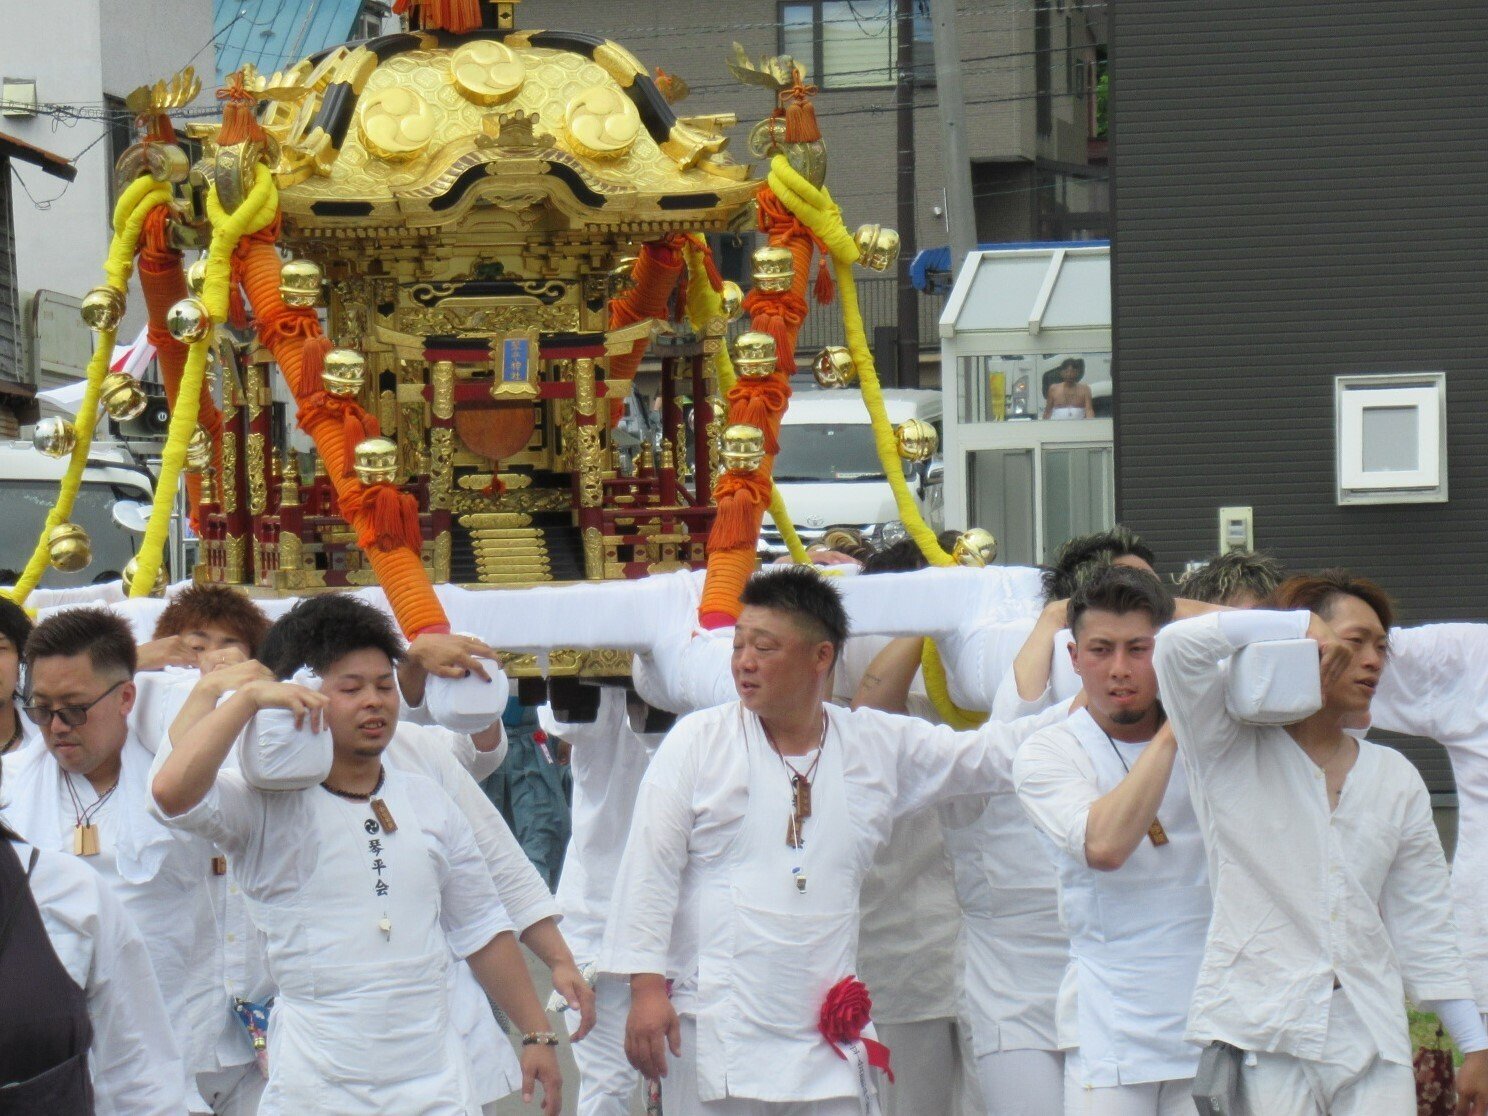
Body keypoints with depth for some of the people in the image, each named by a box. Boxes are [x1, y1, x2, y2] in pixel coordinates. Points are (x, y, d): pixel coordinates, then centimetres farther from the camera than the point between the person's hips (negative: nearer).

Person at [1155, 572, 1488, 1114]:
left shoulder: (1396, 778, 15)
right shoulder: (1233, 753, 3)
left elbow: (1424, 927, 16)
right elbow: (1177, 646, -14)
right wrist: (1300, 624, -7)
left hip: (1372, 1043, 4)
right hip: (1262, 1036, -4)